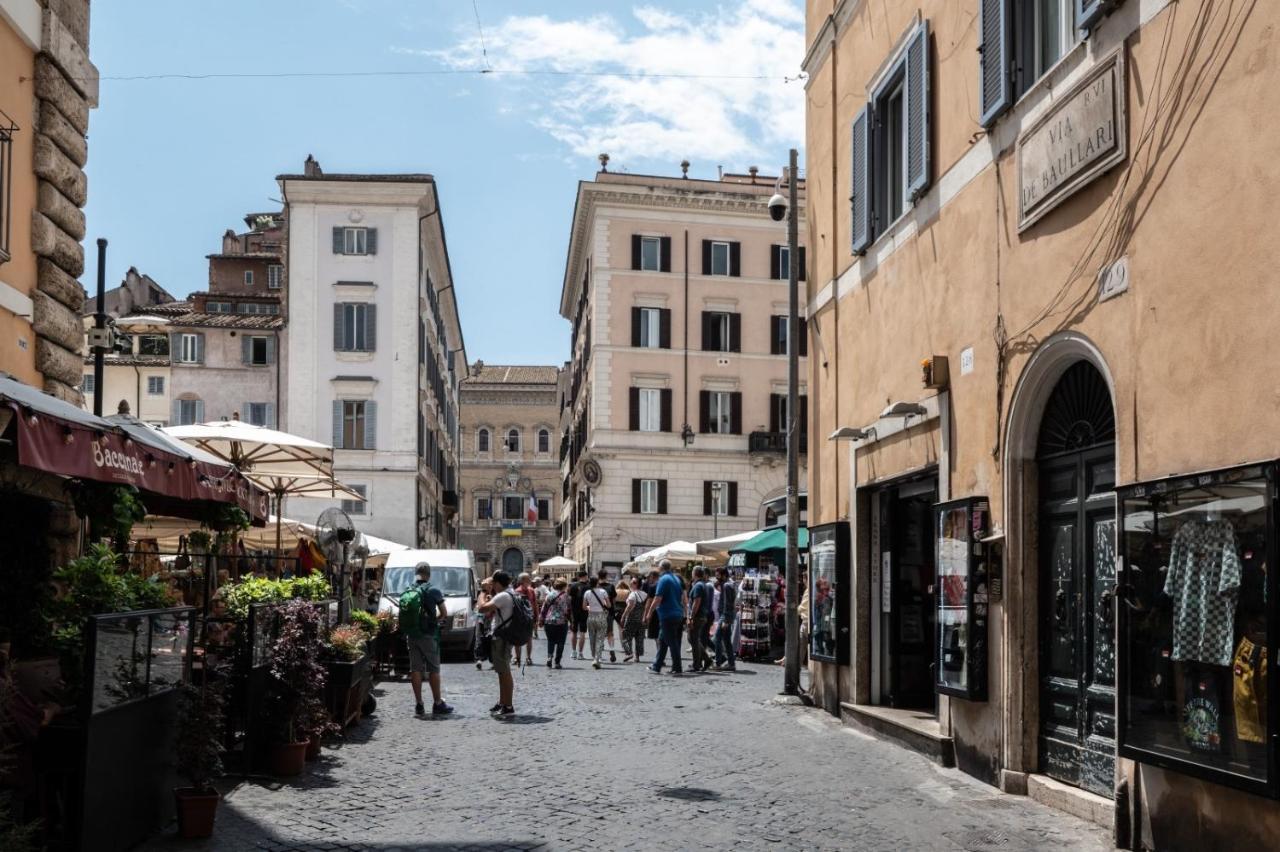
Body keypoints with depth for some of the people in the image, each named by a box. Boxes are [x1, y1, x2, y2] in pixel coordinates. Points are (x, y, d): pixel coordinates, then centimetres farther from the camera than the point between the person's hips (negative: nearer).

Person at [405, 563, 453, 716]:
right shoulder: (434, 591, -7)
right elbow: (445, 615, -2)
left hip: (411, 634, 4)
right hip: (429, 635, -4)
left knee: (415, 669, 6)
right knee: (434, 669, 3)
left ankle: (419, 704, 7)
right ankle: (437, 704, 5)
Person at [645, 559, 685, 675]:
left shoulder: (663, 579, -12)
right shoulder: (676, 579, 13)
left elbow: (657, 599, -17)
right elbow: (683, 597, 19)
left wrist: (649, 613, -9)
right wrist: (683, 611, 27)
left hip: (667, 616, -8)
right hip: (678, 615, 8)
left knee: (672, 642, -4)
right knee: (662, 641, 14)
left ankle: (678, 668, -2)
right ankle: (656, 666, 18)